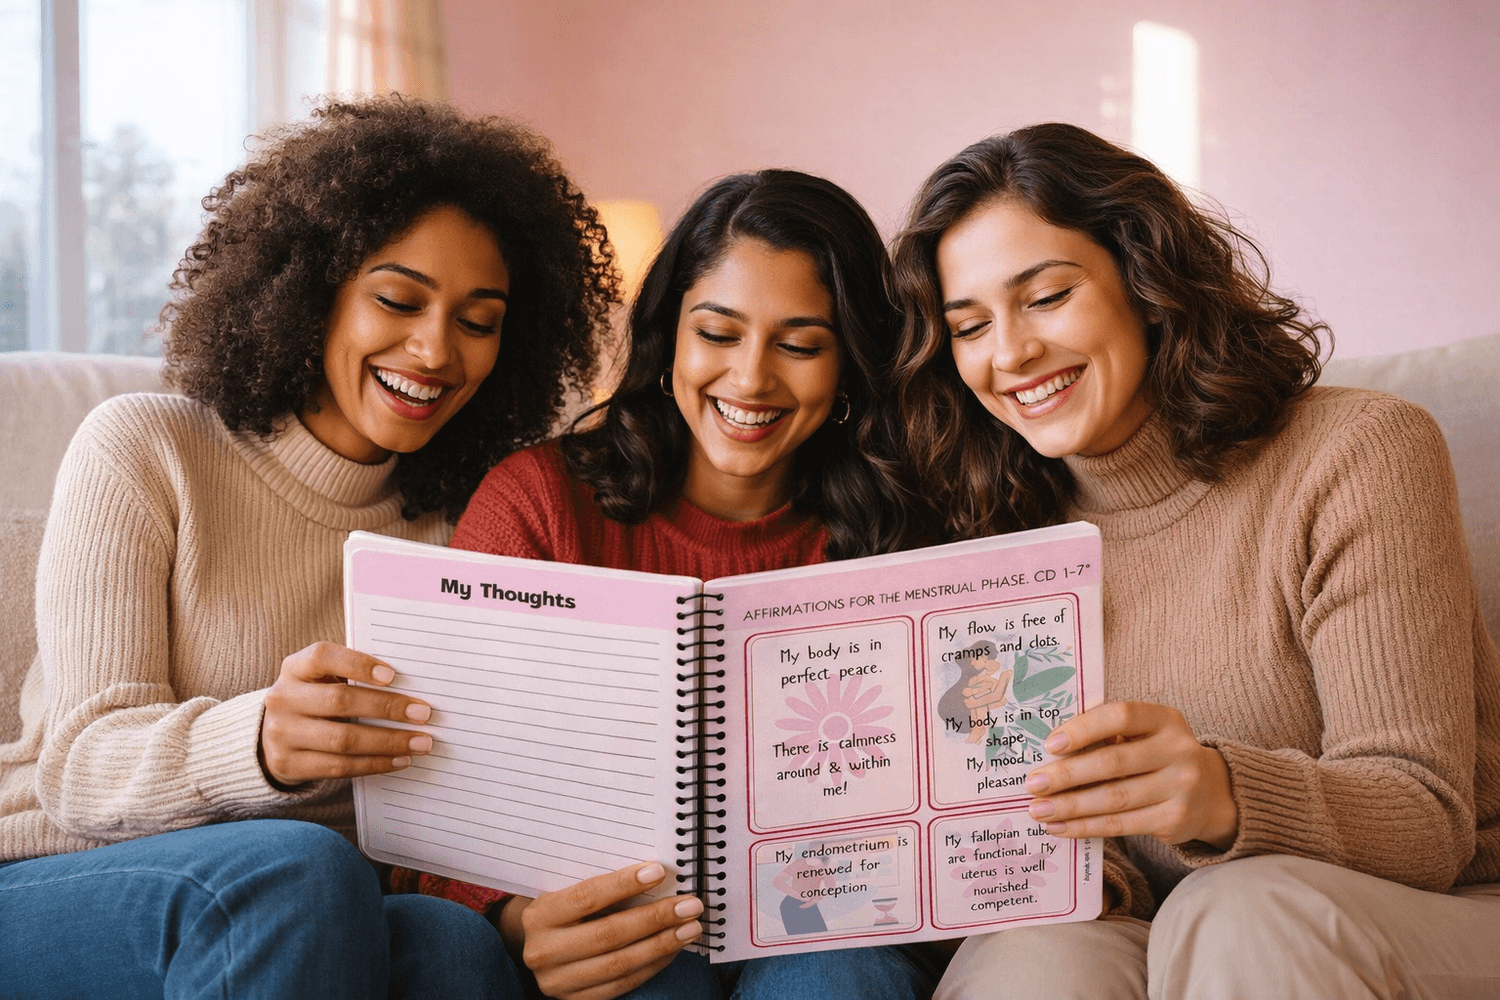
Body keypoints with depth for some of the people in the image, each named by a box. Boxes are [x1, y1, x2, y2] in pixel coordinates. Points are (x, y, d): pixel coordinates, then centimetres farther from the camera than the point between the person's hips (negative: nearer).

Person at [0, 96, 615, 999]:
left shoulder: (454, 524, 11)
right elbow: (81, 764, -11)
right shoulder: (142, 450, -2)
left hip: (310, 918, 3)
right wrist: (256, 744, -33)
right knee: (292, 868, -35)